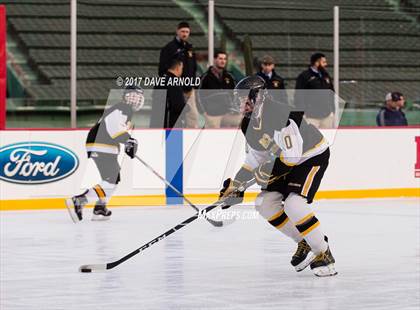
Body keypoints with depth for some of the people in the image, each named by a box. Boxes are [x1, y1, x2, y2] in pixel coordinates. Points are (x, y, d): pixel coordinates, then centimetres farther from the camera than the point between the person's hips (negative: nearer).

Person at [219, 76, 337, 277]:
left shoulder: (279, 116, -31)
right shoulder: (249, 124, -1)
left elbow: (293, 155, -34)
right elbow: (256, 156, 12)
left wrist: (268, 171, -24)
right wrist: (236, 183, 8)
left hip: (313, 156, -10)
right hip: (287, 160, 10)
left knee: (293, 205, -25)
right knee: (264, 203, 1)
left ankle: (323, 254, -12)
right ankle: (305, 244, 12)